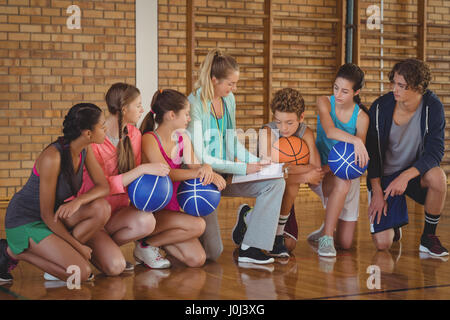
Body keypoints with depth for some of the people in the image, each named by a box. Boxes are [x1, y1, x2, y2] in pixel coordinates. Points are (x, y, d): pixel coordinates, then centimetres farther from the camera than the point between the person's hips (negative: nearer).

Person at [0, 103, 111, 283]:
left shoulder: (85, 149, -4)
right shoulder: (52, 157, -28)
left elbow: (103, 187, -4)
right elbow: (47, 214, -23)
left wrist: (78, 201, -26)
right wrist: (78, 246, -16)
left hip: (53, 217, 7)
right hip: (25, 221, -7)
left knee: (102, 209, -18)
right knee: (81, 273, -19)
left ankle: (61, 252, -2)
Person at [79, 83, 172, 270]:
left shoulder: (134, 134, 4)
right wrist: (143, 169, -30)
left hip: (119, 209, 7)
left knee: (146, 221, -25)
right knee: (115, 266, -28)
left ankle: (103, 247, 0)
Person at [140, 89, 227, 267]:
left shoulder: (182, 139, 11)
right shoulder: (149, 139, -13)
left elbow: (193, 166, 1)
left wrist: (206, 169, -24)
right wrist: (199, 172, -38)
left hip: (172, 210, 7)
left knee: (197, 260, -10)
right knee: (197, 226, -28)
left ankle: (159, 240, 15)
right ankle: (146, 244, -9)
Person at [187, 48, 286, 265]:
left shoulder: (229, 99, 6)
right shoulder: (194, 105, -18)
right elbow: (200, 158, -20)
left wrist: (257, 162, 0)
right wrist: (244, 168, -21)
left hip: (225, 173, 7)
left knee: (275, 183, -16)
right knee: (212, 253, -9)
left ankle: (250, 247, -14)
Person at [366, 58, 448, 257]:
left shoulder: (433, 107, -16)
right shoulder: (380, 107, -15)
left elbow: (435, 152, -19)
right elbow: (372, 152, -6)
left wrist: (406, 176, -32)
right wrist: (376, 191, -10)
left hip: (415, 173, 0)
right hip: (384, 177, 0)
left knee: (437, 176, -37)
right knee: (382, 244, -14)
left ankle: (428, 237, -14)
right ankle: (393, 223, 26)